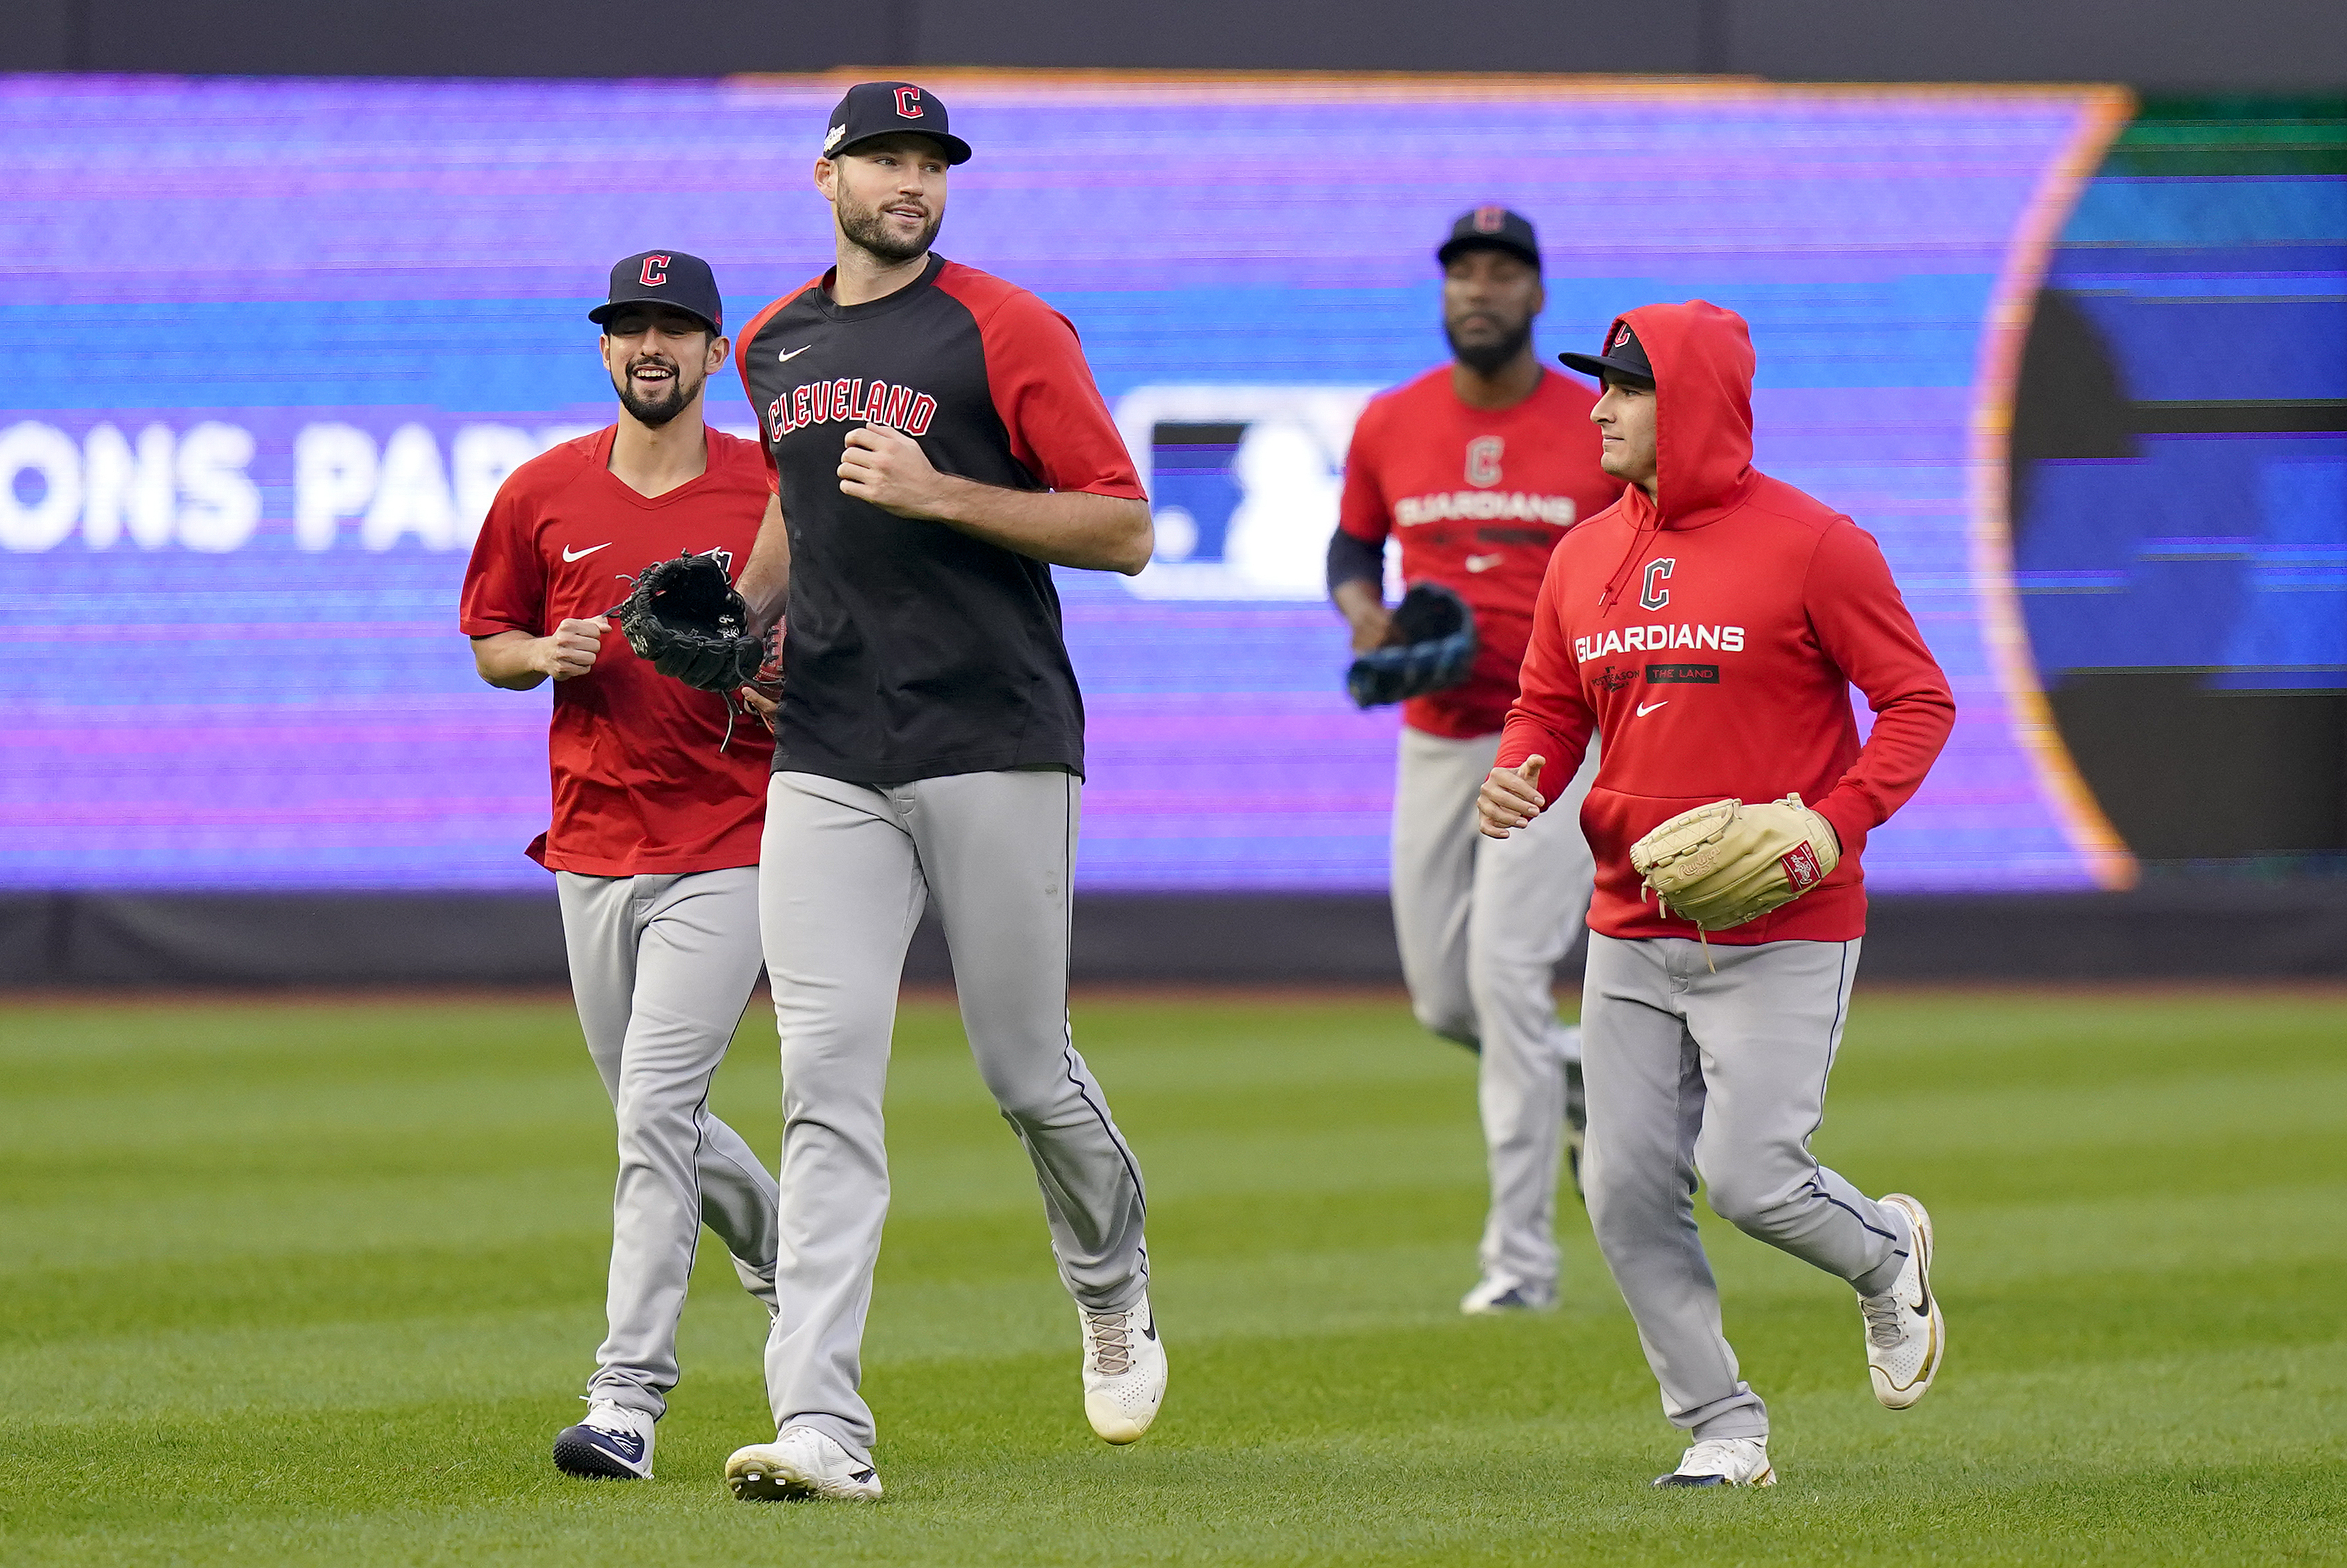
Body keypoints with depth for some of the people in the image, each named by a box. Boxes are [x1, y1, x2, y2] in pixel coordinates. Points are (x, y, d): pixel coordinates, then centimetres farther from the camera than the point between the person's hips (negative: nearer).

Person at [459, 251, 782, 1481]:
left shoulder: (775, 492, -3)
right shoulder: (543, 493, 5)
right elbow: (489, 644, 15)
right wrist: (547, 654, -7)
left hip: (729, 842, -5)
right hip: (592, 851, 5)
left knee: (656, 1108, -15)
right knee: (653, 1120, 13)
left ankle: (628, 1399, -15)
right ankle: (787, 1249, 42)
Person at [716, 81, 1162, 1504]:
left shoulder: (1007, 329, -4)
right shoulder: (775, 347, 14)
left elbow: (1124, 532, -8)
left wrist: (940, 494, -17)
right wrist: (742, 612, 14)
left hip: (997, 748, -4)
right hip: (827, 760, 4)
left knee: (1026, 1068, 5)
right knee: (827, 1078, -8)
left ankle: (1114, 1291, 37)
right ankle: (823, 1427, -14)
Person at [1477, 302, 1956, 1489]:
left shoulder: (1810, 545, -9)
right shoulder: (1586, 556, 9)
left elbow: (1920, 701, -6)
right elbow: (1549, 707, 17)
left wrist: (1835, 822, -20)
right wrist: (1522, 775, -6)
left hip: (1782, 933, -6)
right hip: (1633, 933, 6)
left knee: (1751, 1178, -13)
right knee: (1626, 1191, 0)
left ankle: (1885, 1256, 20)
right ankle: (1722, 1430, 11)